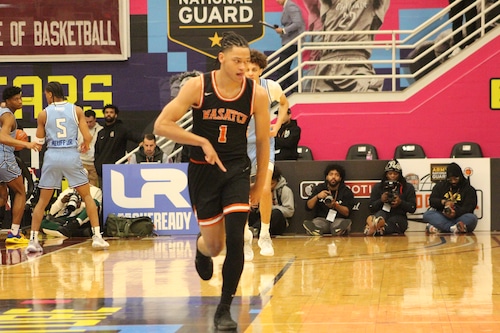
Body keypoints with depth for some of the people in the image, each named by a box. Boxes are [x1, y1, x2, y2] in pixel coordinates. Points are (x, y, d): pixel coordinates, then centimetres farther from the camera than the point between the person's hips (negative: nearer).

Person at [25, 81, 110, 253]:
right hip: (71, 155, 0)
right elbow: (87, 136, -1)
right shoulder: (76, 110, 3)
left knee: (42, 201, 10)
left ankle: (33, 240, 3)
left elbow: (40, 141, 8)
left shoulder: (44, 114, 3)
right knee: (87, 196, 12)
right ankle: (97, 236, 3)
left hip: (52, 156, 0)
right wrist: (85, 145, 19)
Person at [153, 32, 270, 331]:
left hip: (237, 171, 1)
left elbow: (263, 141, 4)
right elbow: (161, 125, -14)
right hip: (203, 171, -1)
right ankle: (201, 249, 47)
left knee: (235, 241, -13)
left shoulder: (257, 94, -8)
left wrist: (260, 185, 8)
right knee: (214, 244, 6)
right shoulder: (198, 86, -12)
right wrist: (203, 142, -23)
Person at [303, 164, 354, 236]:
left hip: (338, 220, -1)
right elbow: (308, 207, 7)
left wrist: (335, 205, -20)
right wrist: (317, 197, -11)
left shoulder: (346, 192, 7)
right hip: (321, 219, 1)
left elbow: (347, 213, -2)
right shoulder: (319, 188, 13)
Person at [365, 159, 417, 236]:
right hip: (382, 214, 1)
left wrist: (400, 203, -13)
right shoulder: (378, 187, 16)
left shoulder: (408, 187, 13)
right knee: (381, 213, -35)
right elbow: (371, 208, 9)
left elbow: (412, 208, 5)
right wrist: (381, 200, -9)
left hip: (399, 217, -1)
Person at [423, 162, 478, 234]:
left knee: (472, 218, -33)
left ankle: (438, 228, -43)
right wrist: (444, 202, -17)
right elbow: (432, 201, 5)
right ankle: (454, 228, -42)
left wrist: (456, 212, -26)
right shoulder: (440, 186, 16)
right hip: (441, 218, 2)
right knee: (427, 215, -26)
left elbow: (469, 207, -6)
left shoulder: (469, 189, 8)